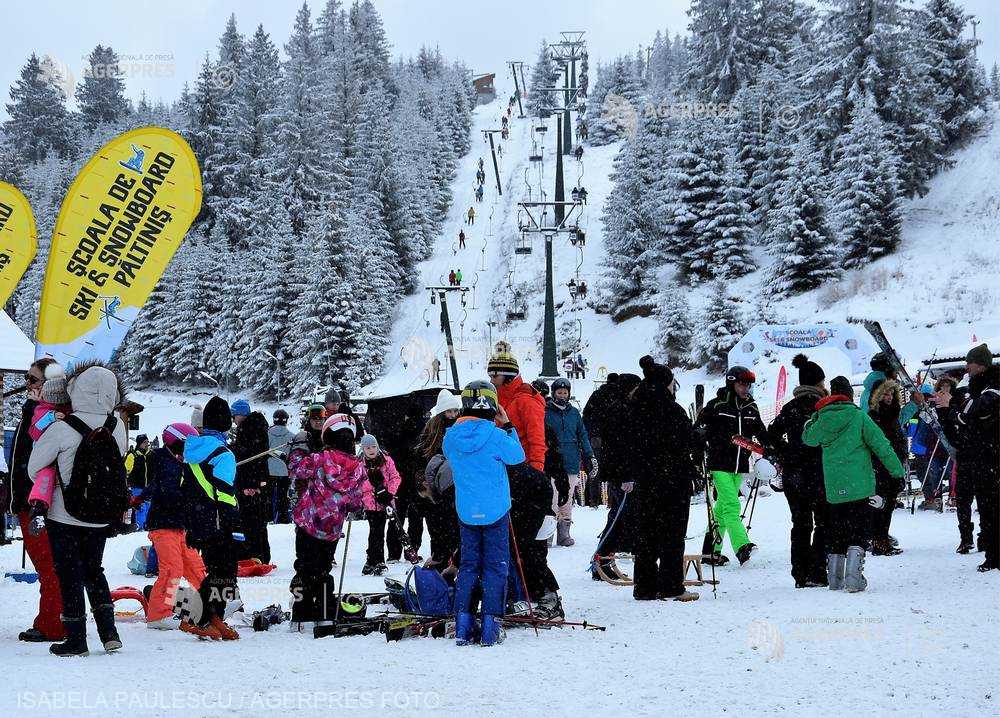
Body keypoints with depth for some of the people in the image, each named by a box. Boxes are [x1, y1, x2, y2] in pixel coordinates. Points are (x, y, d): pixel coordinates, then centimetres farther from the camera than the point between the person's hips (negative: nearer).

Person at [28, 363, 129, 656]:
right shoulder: (116, 426, -8)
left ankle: (76, 639, 7)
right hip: (101, 517, 4)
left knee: (69, 576, 6)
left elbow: (33, 468, -7)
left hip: (64, 516, -4)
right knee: (94, 570, 19)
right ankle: (108, 631, 12)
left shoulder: (62, 429, -19)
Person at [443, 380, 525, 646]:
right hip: (495, 511, -4)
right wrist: (507, 426, 4)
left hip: (465, 512, 4)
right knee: (495, 565, 5)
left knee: (468, 565, 13)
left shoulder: (451, 437, -4)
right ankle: (490, 628, 3)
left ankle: (463, 627, 8)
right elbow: (518, 456, -3)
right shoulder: (495, 435, -17)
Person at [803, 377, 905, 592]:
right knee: (859, 526, -2)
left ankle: (834, 577, 16)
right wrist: (897, 469, -2)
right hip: (859, 484, -4)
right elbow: (880, 443, -7)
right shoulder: (858, 416, -6)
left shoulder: (822, 420, 4)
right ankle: (853, 575, -15)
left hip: (833, 487, 4)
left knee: (836, 528, 14)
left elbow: (808, 438, 22)